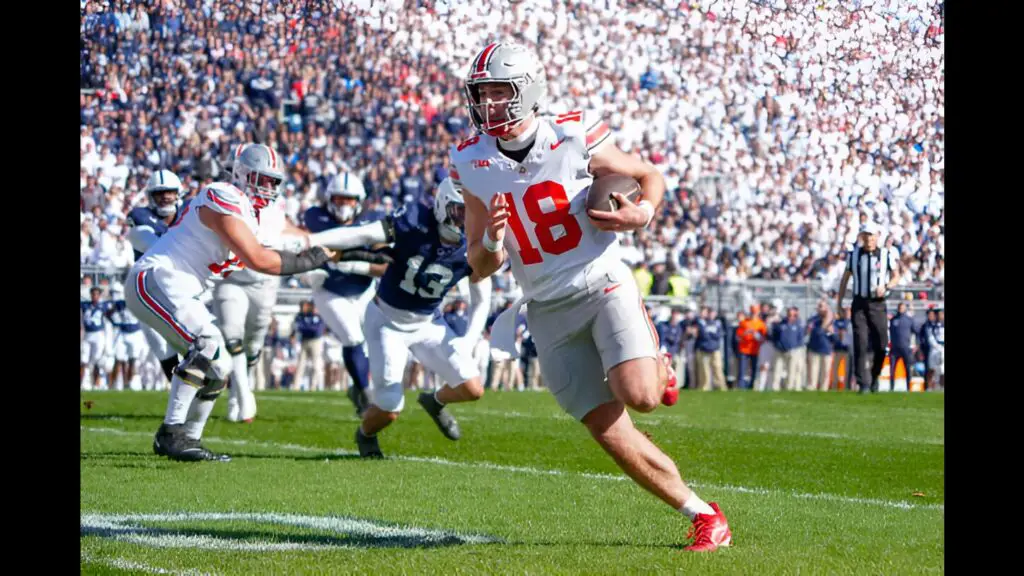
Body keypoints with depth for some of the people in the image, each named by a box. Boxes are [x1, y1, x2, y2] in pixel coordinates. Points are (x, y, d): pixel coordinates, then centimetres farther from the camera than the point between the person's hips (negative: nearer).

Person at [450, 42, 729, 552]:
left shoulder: (573, 139, -10)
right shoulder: (473, 165, 0)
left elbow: (650, 176, 6)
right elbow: (481, 268, 6)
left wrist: (643, 213, -16)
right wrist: (492, 241, -17)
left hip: (602, 285, -3)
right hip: (549, 310, 3)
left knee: (638, 396, -26)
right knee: (611, 432, -4)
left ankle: (655, 367, 12)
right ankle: (702, 513, 11)